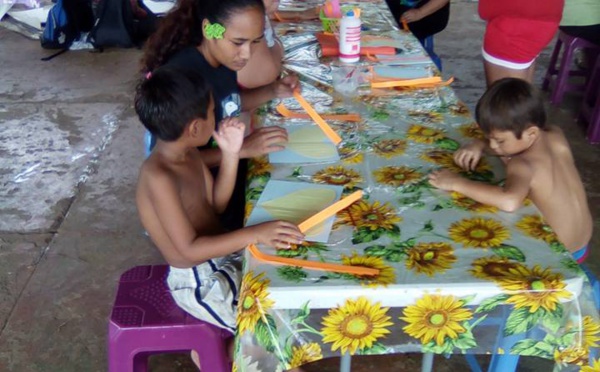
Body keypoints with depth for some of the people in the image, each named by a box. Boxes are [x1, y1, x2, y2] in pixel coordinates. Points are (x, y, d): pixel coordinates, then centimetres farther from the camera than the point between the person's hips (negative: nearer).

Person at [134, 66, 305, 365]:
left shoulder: (188, 153, -2)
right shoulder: (158, 177, -28)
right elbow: (190, 249, -29)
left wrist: (231, 154, -4)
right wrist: (255, 234, -34)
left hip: (221, 258, 8)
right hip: (199, 283, -8)